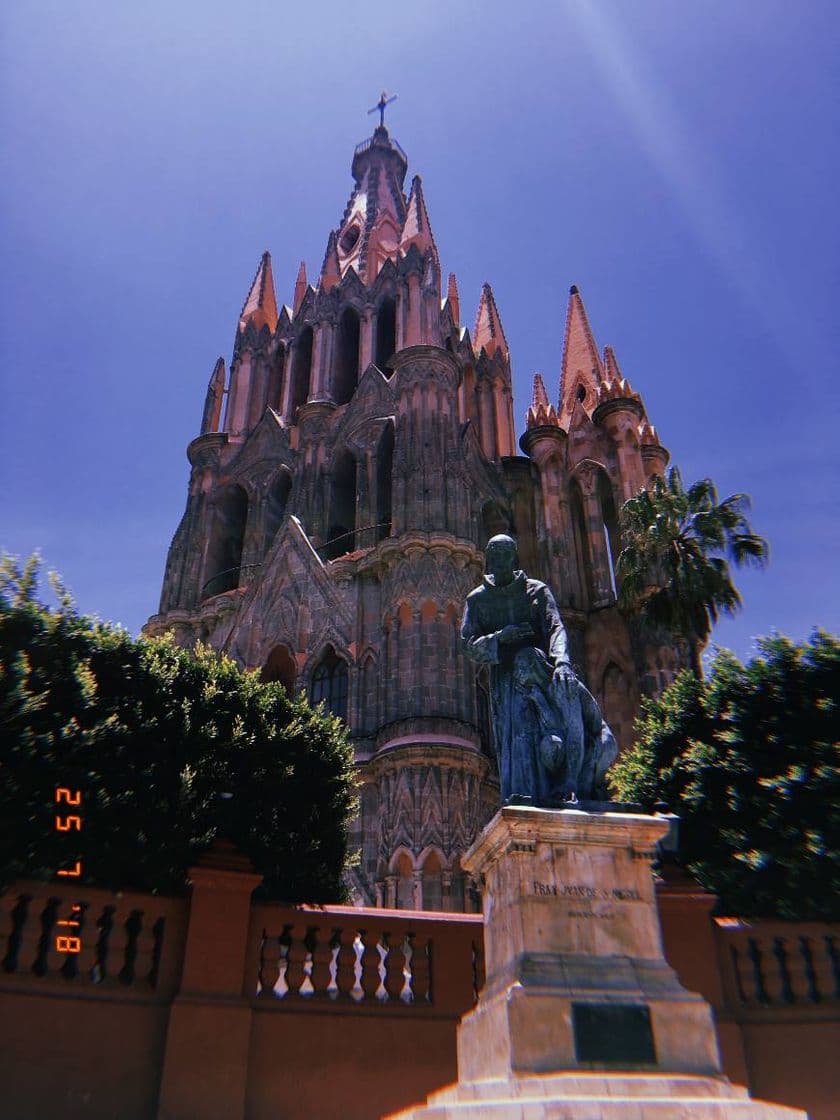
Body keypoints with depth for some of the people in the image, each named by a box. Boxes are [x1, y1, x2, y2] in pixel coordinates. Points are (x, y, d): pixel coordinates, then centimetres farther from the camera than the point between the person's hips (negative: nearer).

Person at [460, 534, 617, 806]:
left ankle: (564, 789, -31)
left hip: (541, 668, 0)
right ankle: (520, 794, -25)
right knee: (516, 730, -16)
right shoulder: (477, 599, 14)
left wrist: (562, 660, -22)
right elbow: (468, 643, 6)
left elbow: (556, 628, -2)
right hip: (505, 676, 0)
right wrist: (500, 637, -12)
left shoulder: (537, 591, 11)